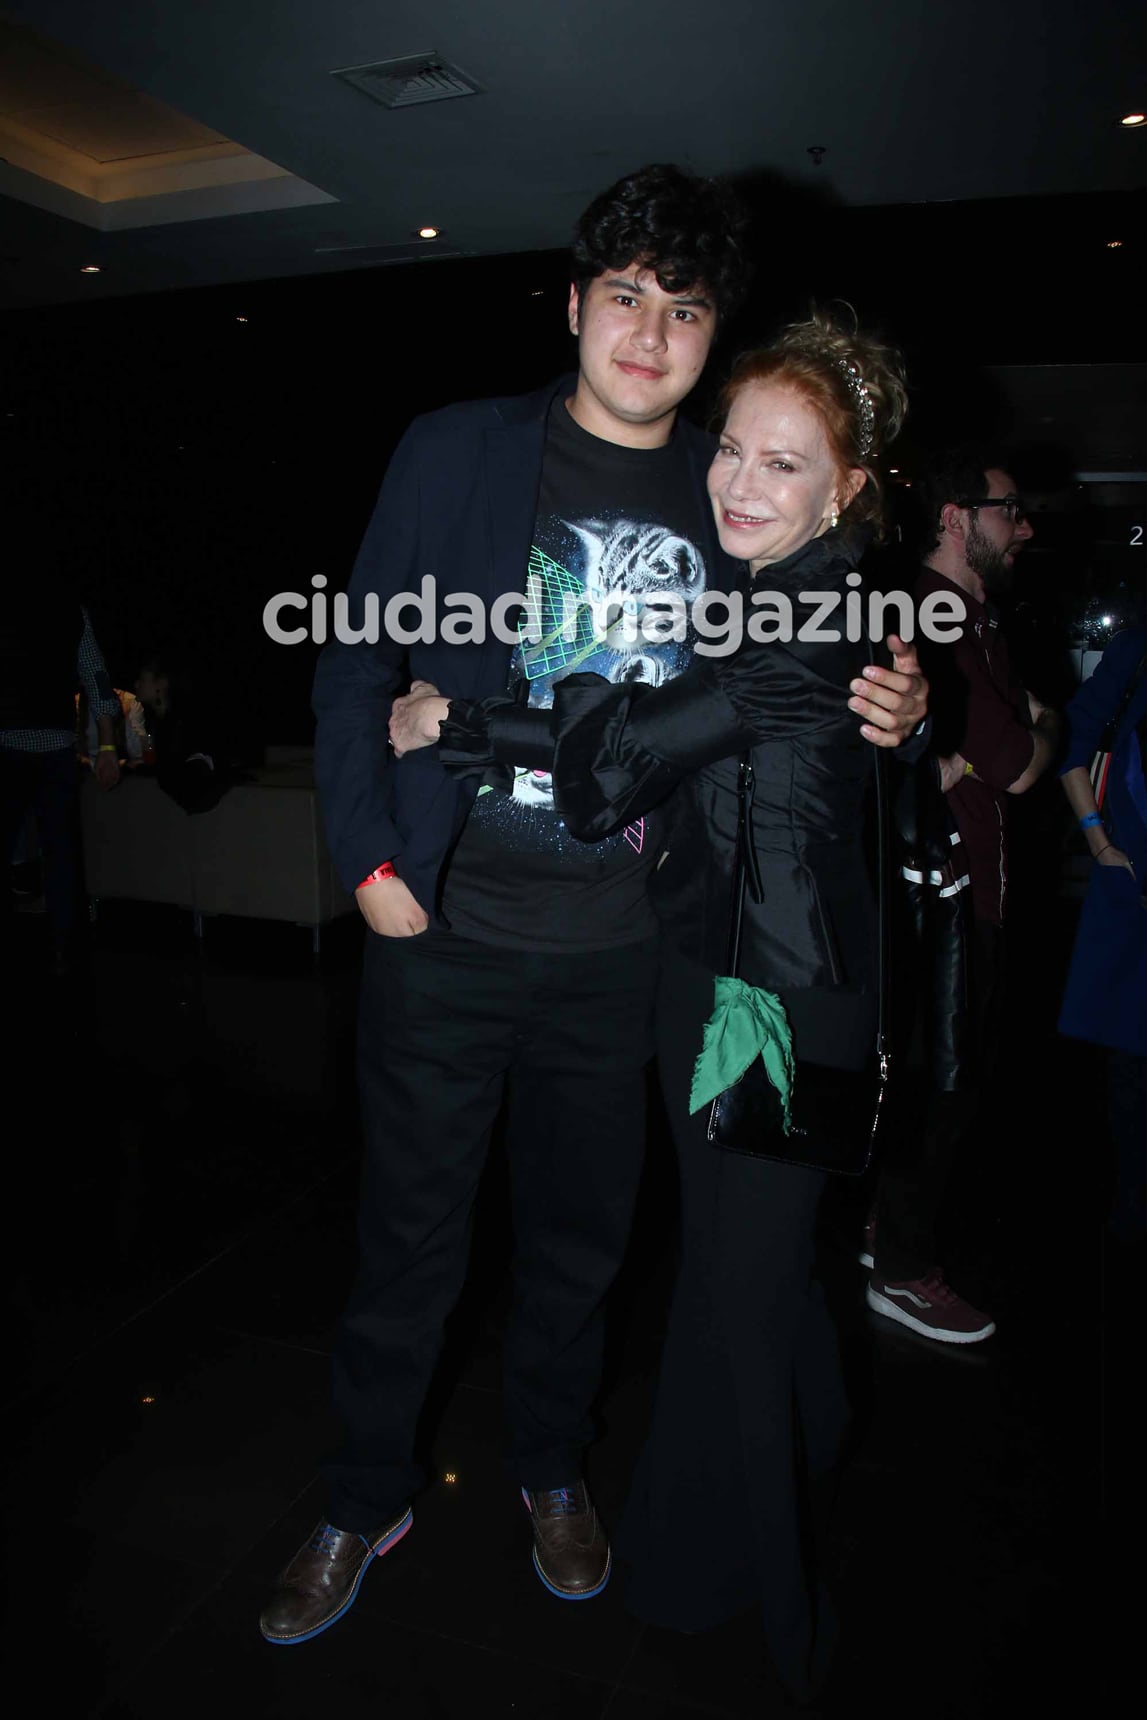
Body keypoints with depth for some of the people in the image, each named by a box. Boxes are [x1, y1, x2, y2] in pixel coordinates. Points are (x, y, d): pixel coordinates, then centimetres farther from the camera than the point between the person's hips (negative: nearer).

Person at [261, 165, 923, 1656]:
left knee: (584, 1233, 18)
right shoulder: (456, 452, -1)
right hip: (446, 933, -1)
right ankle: (367, 1501, 37)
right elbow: (359, 664, 0)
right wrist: (370, 860, -8)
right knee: (411, 1235, 12)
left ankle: (553, 1470, 44)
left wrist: (890, 714, -9)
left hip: (624, 950, 2)